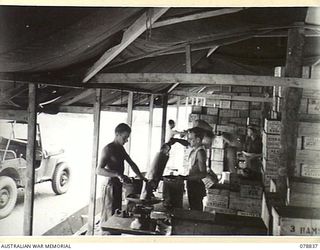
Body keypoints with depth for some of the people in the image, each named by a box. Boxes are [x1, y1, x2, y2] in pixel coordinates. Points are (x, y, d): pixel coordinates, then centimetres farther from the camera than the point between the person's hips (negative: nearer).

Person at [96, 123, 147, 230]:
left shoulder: (121, 148, 11)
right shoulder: (108, 149, -17)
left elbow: (132, 164, 19)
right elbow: (99, 170, -27)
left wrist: (141, 177, 12)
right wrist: (118, 174, -37)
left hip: (118, 186, 9)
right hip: (110, 186, -9)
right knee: (109, 217, -3)